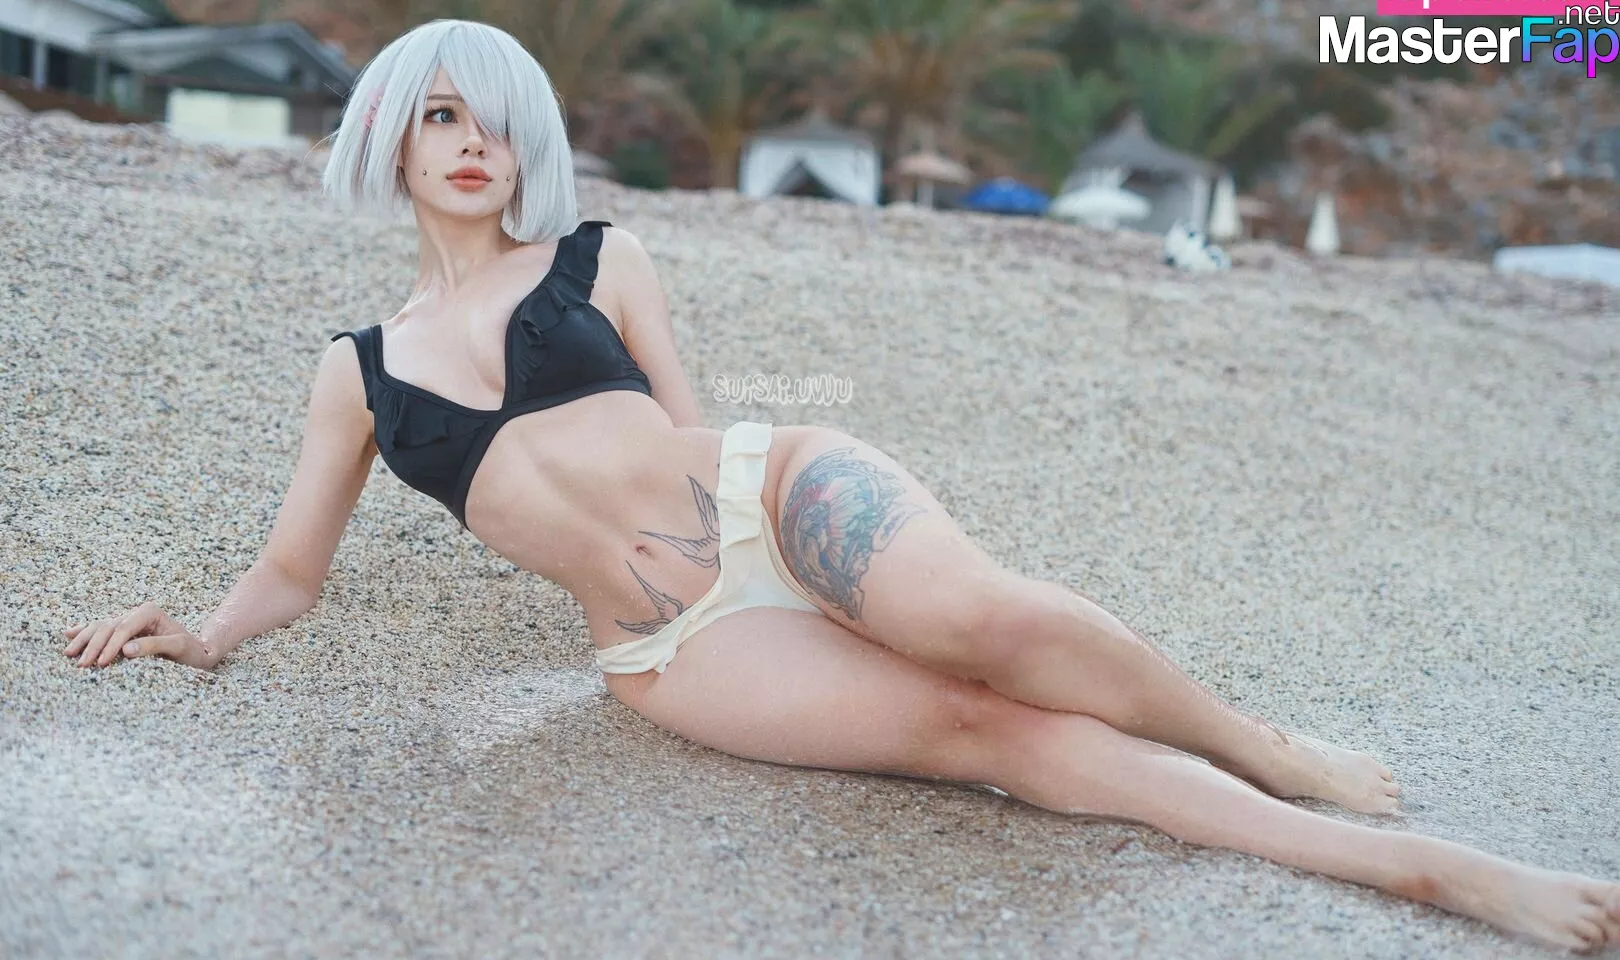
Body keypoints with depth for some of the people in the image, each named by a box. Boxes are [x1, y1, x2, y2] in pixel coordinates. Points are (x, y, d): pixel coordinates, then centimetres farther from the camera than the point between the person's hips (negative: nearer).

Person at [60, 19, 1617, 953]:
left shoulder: (596, 258, 11)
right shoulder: (360, 371, 15)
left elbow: (686, 436, 10)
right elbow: (294, 566, 18)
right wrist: (207, 630, 3)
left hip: (778, 489, 0)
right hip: (670, 649, 0)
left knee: (986, 619, -33)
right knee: (987, 730, -19)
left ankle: (1275, 751, -8)